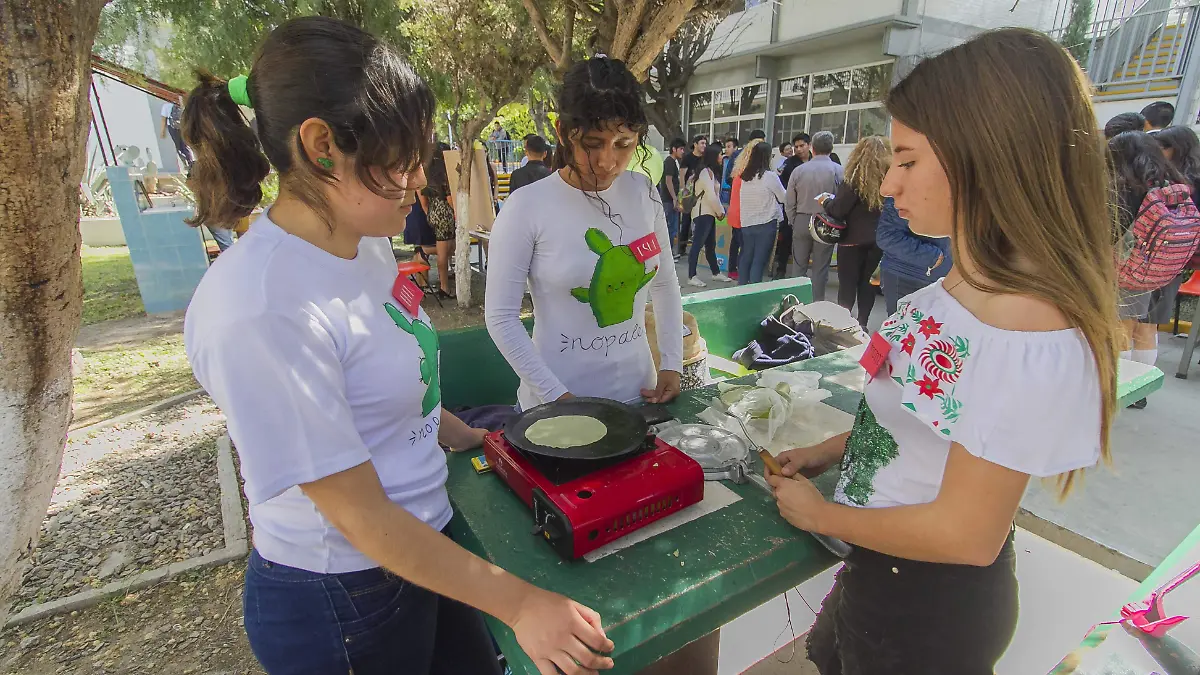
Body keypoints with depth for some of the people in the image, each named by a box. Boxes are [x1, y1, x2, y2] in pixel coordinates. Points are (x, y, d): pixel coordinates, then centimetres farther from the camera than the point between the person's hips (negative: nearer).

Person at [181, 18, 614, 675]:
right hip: (340, 602, -7)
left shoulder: (365, 245, -3)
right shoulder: (261, 311, -29)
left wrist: (468, 436, 12)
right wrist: (521, 604, -20)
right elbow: (361, 516, -25)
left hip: (427, 545, 7)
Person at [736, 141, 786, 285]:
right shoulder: (770, 176, -11)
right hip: (766, 224, -5)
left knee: (746, 257, 14)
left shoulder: (744, 176, 3)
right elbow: (783, 197, 1)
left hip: (746, 223, 5)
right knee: (759, 260, -1)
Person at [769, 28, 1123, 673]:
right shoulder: (968, 281, -5)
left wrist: (819, 513, -15)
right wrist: (834, 448, 3)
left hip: (929, 603, -7)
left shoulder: (1029, 336, -33)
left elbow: (966, 535, -26)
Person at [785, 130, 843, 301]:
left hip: (801, 222, 2)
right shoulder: (839, 171, -9)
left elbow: (790, 203, 2)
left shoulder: (799, 170, -2)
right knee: (820, 269, 7)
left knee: (799, 266, 12)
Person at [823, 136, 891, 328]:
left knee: (847, 284, 5)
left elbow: (837, 210, -14)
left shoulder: (857, 179, -14)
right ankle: (862, 324, 19)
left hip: (854, 240, -4)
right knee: (868, 283, 14)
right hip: (879, 240, 4)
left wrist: (826, 202, 4)